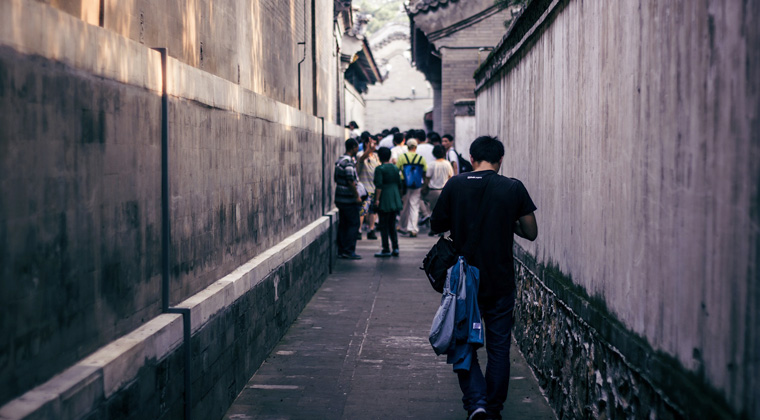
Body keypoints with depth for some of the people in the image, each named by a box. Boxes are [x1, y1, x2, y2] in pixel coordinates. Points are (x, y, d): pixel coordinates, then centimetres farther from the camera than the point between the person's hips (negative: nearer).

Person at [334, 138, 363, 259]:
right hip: (349, 199, -9)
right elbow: (351, 181, -20)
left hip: (340, 198, 9)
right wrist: (357, 196, -14)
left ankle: (341, 250, 13)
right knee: (353, 224, -4)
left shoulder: (340, 160, 13)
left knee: (343, 224, 11)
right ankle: (349, 250, -5)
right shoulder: (348, 162, -17)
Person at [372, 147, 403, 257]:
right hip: (395, 200, 7)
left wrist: (377, 199, -16)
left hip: (384, 199, -6)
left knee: (383, 225, 0)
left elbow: (379, 186, -17)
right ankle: (395, 248, 11)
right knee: (392, 225, 14)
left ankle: (386, 249, 1)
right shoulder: (395, 168, 8)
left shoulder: (380, 169, -12)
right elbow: (399, 182, 13)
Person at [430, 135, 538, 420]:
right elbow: (531, 233, -1)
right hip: (501, 283, 0)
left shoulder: (455, 185, -5)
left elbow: (436, 225, 4)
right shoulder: (514, 188, -6)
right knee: (498, 349, 13)